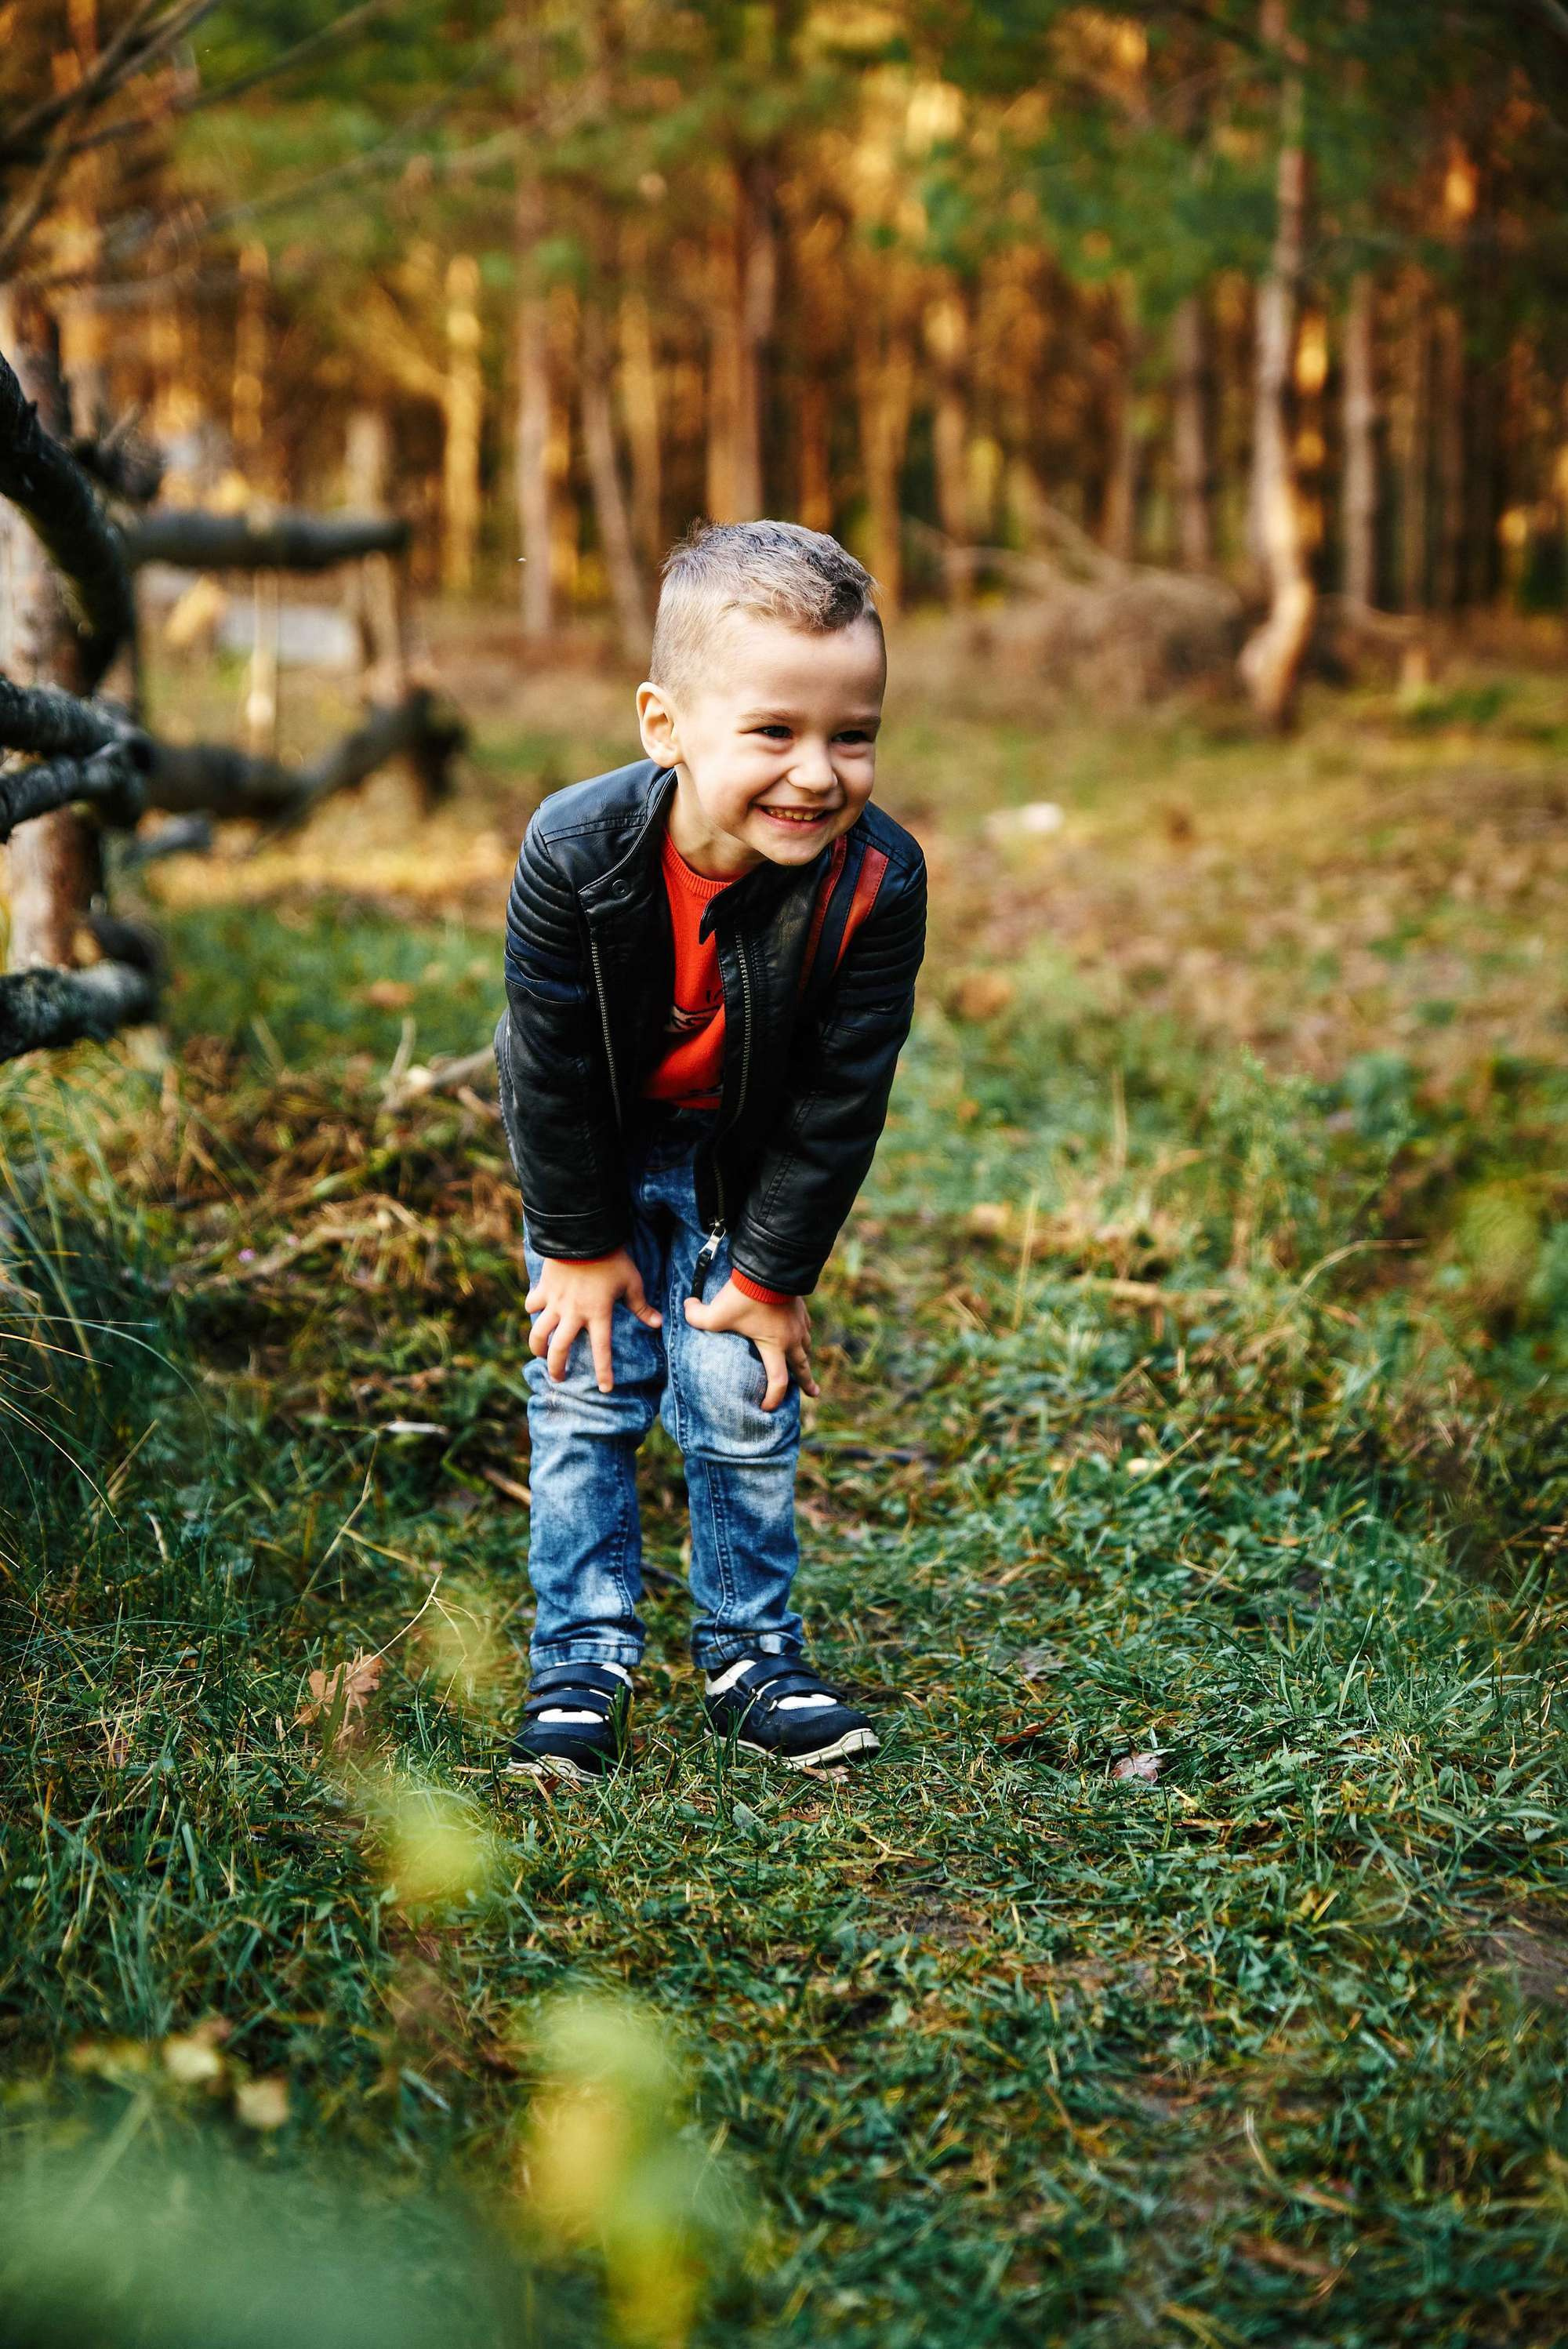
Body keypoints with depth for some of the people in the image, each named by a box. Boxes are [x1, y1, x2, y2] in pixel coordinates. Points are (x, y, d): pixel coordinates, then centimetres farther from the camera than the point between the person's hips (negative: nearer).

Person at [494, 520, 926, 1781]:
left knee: (747, 1404, 1)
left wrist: (773, 1273, -13)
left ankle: (752, 1652, 20)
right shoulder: (577, 851, -32)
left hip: (749, 1167, 0)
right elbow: (549, 1065, -19)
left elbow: (841, 1097, -19)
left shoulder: (877, 881, -30)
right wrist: (581, 1245, -11)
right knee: (585, 1399, 1)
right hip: (597, 1154, 0)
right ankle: (582, 1663, 14)